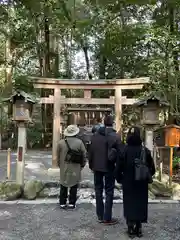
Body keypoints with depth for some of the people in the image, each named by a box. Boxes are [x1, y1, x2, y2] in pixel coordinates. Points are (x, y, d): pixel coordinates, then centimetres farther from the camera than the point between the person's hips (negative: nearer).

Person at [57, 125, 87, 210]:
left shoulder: (61, 142, -3)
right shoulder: (79, 142, -7)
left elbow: (58, 156, 4)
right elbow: (84, 155, -3)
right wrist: (82, 165, 9)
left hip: (64, 168, 2)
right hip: (75, 168, -1)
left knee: (63, 186, 11)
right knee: (74, 186, 8)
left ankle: (62, 203, 16)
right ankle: (72, 203, 11)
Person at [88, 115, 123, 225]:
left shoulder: (95, 135, 0)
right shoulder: (115, 136, -11)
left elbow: (90, 152, 4)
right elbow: (119, 154, -10)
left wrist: (91, 165, 14)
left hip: (97, 167, 4)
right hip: (109, 168, -3)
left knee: (98, 191, 14)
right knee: (109, 192, 6)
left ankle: (100, 216, 22)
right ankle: (107, 218, 11)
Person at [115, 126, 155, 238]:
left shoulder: (124, 151, -12)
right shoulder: (146, 151, -10)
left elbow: (118, 169, -10)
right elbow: (152, 169, -5)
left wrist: (120, 179, 7)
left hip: (128, 184, -1)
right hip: (142, 184, 1)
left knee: (129, 205, 11)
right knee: (140, 205, 14)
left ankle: (131, 228, 14)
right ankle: (139, 228, 21)